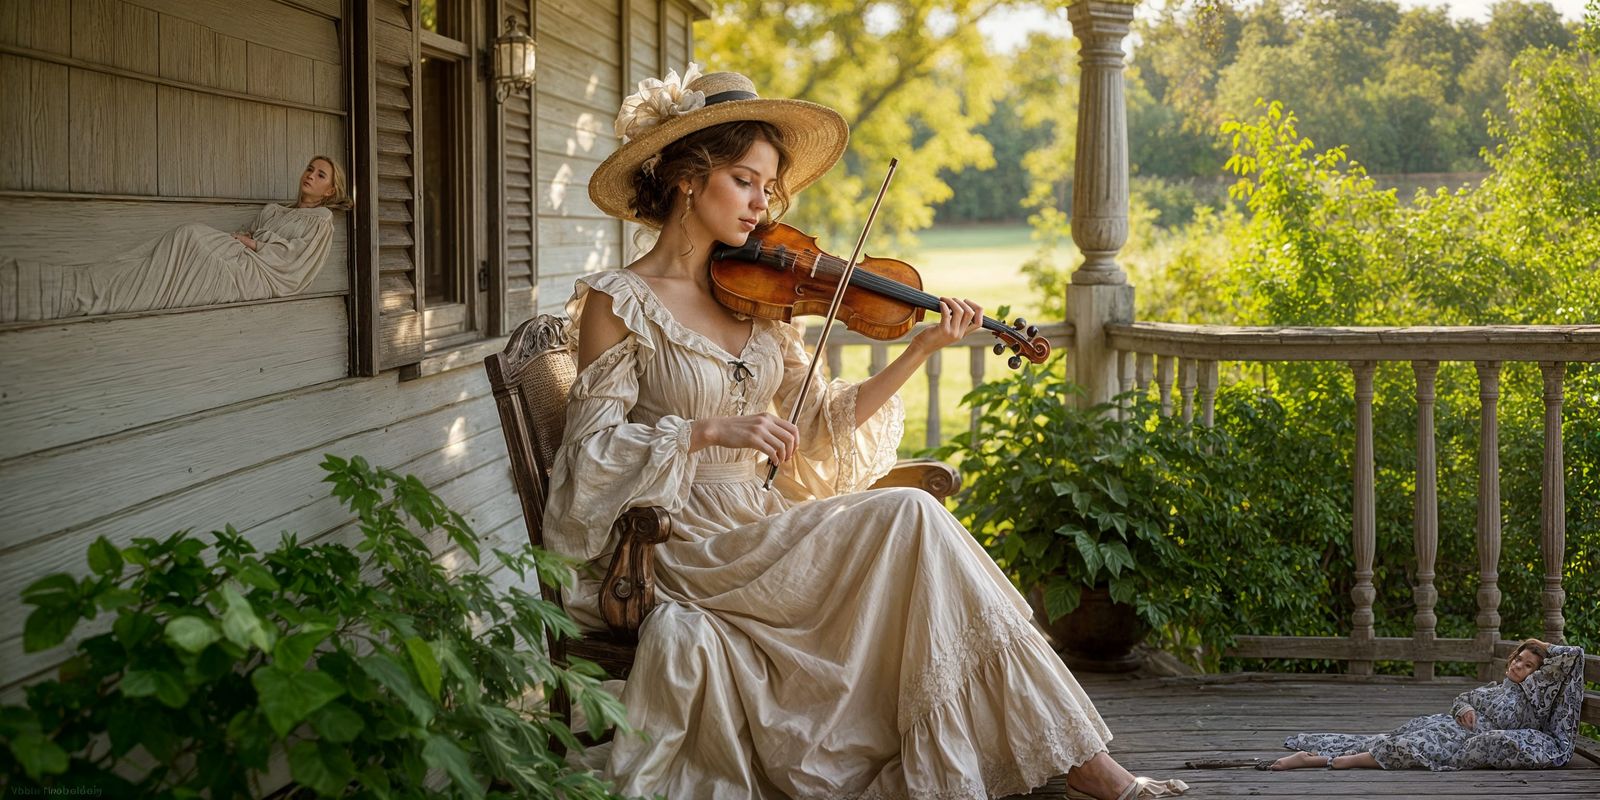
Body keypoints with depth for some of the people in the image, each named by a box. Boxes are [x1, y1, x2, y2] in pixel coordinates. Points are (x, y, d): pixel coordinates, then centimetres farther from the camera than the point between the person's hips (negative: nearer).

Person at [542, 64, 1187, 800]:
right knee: (909, 516, -22)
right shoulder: (619, 304, -6)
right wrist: (709, 429, -23)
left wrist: (921, 349, 2)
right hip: (683, 554, -5)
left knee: (914, 519, -21)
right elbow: (589, 455, -11)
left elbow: (819, 424, 10)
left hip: (759, 537, 6)